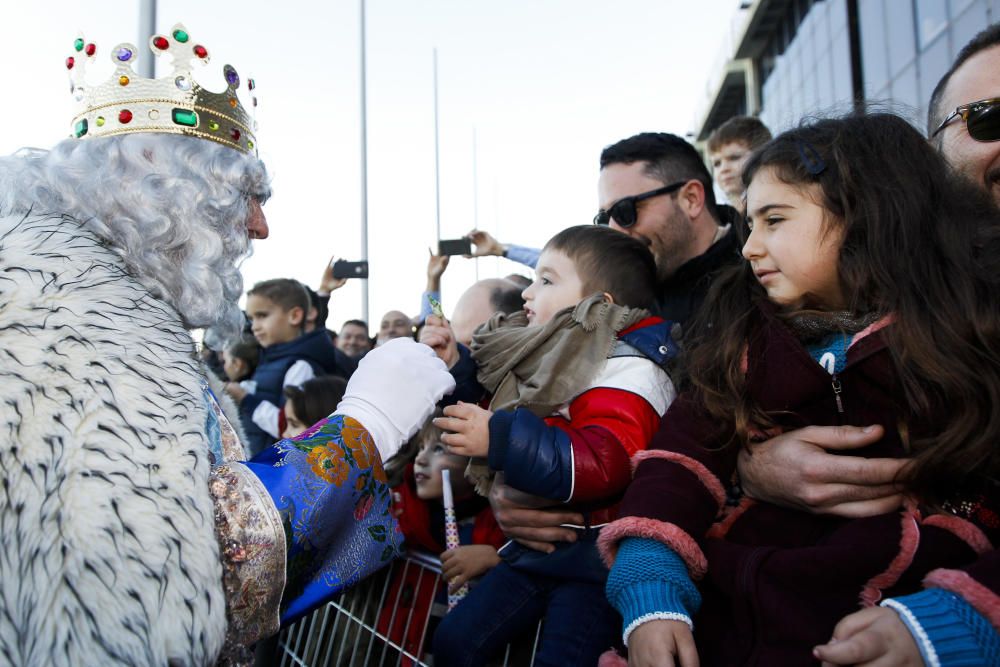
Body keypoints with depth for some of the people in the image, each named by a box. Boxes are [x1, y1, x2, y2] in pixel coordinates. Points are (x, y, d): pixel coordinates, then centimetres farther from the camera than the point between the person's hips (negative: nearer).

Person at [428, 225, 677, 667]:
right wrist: (454, 369, 15)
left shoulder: (625, 373, -17)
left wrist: (499, 438, -35)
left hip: (590, 554, -9)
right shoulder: (550, 358, 11)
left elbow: (600, 468, -33)